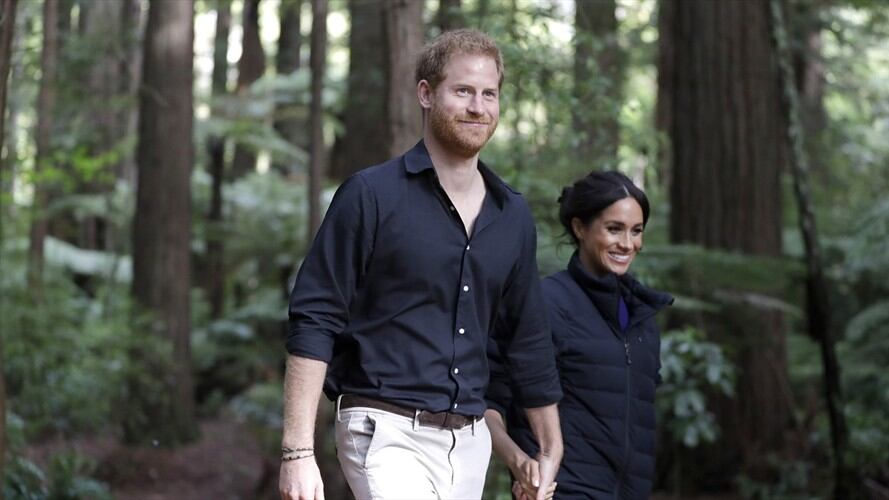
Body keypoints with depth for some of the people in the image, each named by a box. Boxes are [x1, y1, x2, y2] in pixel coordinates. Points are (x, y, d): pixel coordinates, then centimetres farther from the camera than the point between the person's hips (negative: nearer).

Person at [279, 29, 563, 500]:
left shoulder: (512, 215, 12)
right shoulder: (371, 195, -4)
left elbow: (529, 340, 21)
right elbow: (313, 321, -7)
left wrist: (550, 451, 24)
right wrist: (298, 452, -14)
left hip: (469, 442, 6)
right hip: (388, 434, -6)